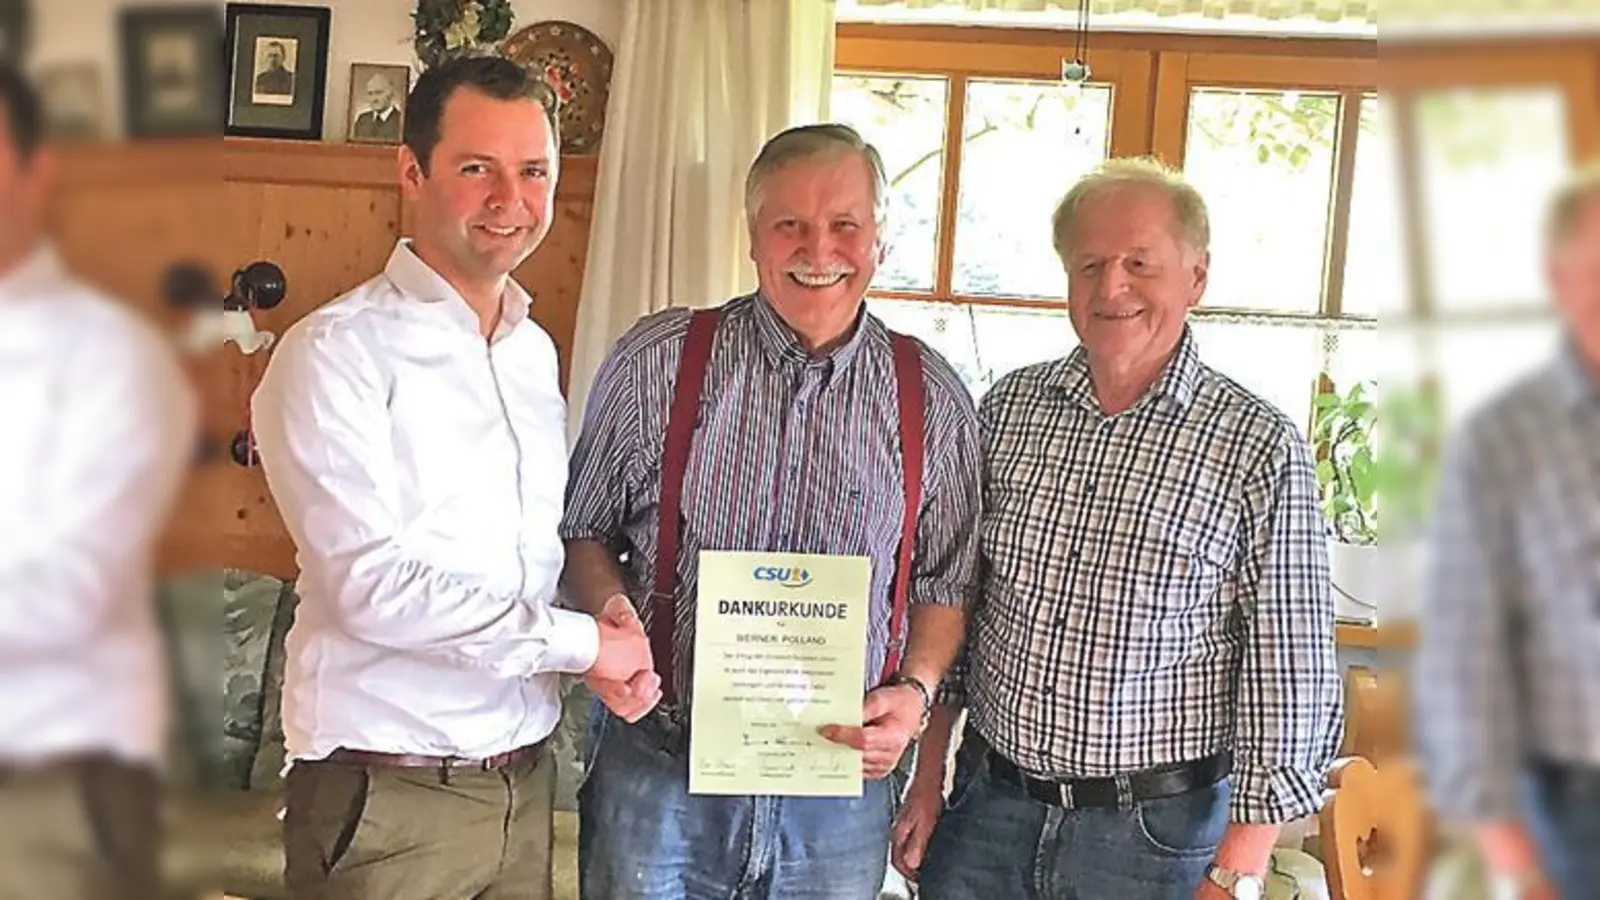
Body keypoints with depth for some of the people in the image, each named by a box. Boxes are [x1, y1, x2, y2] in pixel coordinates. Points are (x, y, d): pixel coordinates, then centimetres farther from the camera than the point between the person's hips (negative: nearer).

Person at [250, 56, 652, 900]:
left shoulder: (535, 350, 11)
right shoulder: (335, 352, -12)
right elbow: (372, 585, -19)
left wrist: (615, 648, -5)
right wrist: (580, 642, -13)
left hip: (525, 778, 6)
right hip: (388, 793, -6)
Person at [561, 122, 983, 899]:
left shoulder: (932, 398, 1)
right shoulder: (657, 360, -3)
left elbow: (945, 584, 8)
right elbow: (583, 531, 6)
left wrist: (914, 690, -9)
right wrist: (612, 620, -13)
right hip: (657, 775, -1)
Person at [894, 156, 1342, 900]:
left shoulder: (1260, 451, -10)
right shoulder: (1007, 409, 2)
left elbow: (1289, 683, -10)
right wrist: (926, 780, 8)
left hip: (1153, 835, -3)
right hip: (987, 809, 3)